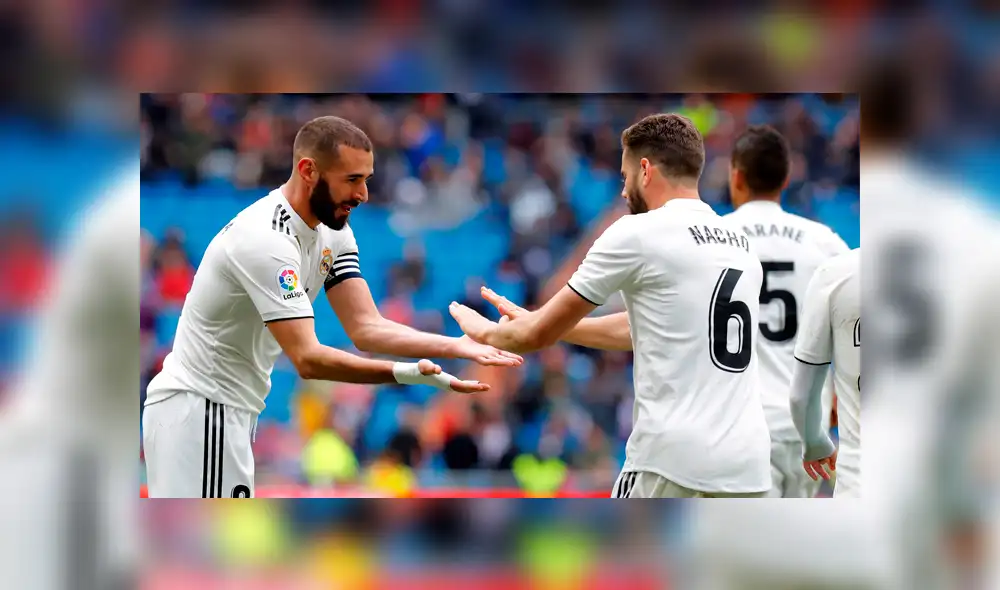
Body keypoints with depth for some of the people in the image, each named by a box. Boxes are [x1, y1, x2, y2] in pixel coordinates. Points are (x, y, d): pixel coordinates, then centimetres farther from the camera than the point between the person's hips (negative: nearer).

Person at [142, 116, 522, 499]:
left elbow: (365, 327, -2)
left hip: (232, 409, 10)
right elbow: (307, 358, -30)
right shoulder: (266, 239, -25)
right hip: (198, 409, -10)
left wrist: (457, 346, -16)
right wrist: (406, 374, -40)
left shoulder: (332, 233, 4)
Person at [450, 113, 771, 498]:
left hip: (674, 461, -6)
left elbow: (540, 335, 6)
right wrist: (537, 322, 37)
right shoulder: (741, 245, 17)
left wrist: (486, 332, 27)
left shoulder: (638, 234, -4)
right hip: (747, 464, 6)